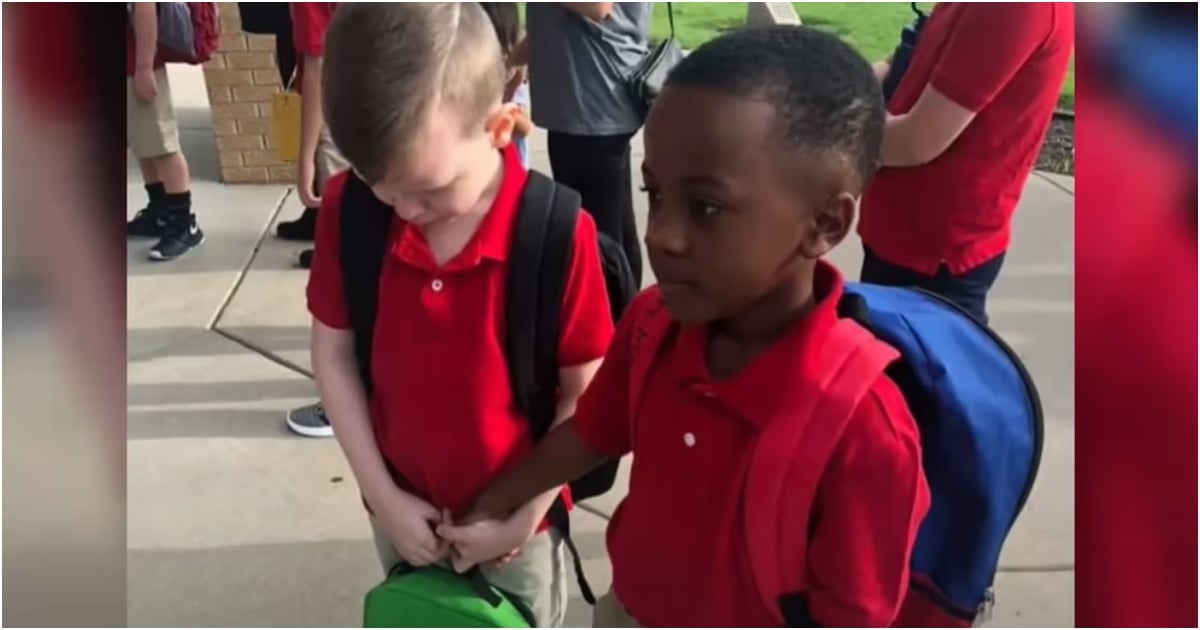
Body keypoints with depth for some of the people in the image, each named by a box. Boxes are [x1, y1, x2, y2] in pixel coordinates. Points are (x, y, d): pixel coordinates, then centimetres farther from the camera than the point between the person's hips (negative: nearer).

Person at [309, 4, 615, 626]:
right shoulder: (346, 210, -17)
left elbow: (584, 393, -15)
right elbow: (333, 354, -5)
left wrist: (527, 515, -13)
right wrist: (381, 493, -7)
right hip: (404, 509, 3)